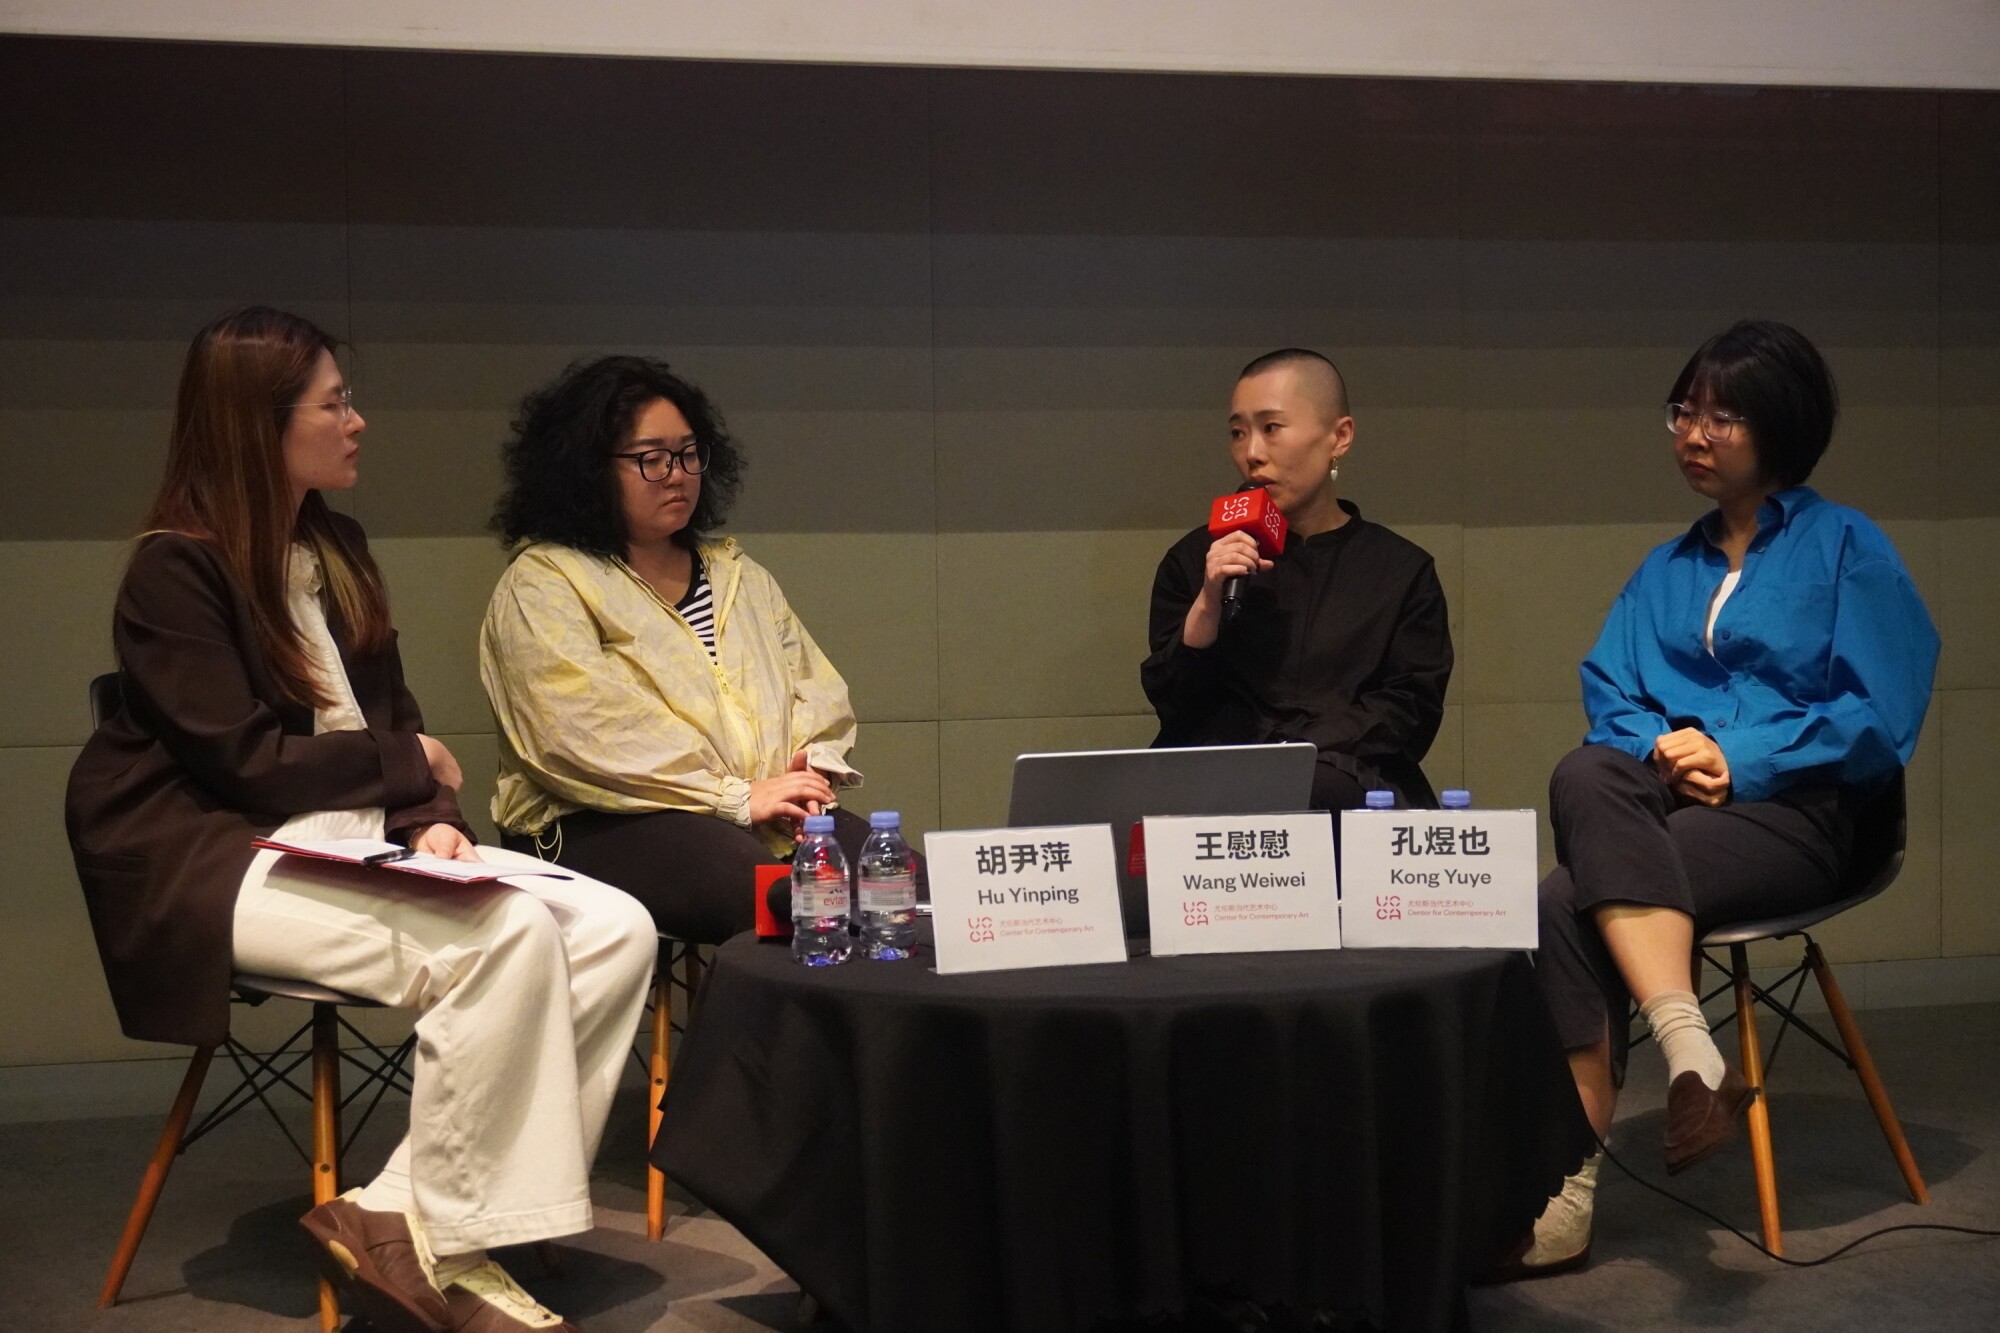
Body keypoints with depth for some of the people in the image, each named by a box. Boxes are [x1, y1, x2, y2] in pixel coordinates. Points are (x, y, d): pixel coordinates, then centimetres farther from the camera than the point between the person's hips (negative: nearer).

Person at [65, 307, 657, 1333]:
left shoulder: (335, 548, 15)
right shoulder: (175, 568, -9)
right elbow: (247, 762, -15)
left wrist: (430, 819, -6)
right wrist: (407, 763, -1)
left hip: (350, 838, 8)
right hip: (216, 861, -8)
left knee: (615, 931, -15)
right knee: (505, 934, -32)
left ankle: (402, 1210, -18)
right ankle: (434, 1246, -17)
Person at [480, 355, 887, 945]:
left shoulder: (741, 577, 26)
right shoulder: (541, 586, 2)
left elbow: (820, 692, 23)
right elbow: (585, 734, -12)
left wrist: (813, 767, -2)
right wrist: (737, 798, -15)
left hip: (771, 816, 6)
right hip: (603, 827, -6)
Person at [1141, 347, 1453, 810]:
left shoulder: (1402, 569, 11)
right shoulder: (1193, 560, 13)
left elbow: (1411, 708, 3)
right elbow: (1173, 706, 7)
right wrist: (1209, 601, -9)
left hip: (1352, 790, -1)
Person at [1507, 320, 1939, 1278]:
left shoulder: (1845, 548, 8)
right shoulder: (1665, 570, 24)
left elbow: (1880, 714, -2)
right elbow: (1609, 695, 13)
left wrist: (1741, 758, -11)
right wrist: (1658, 748, -10)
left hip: (1786, 811, -4)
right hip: (1664, 799, 5)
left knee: (1567, 902, -30)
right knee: (1586, 776, -33)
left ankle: (1574, 1178, -30)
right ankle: (1689, 1049, -41)